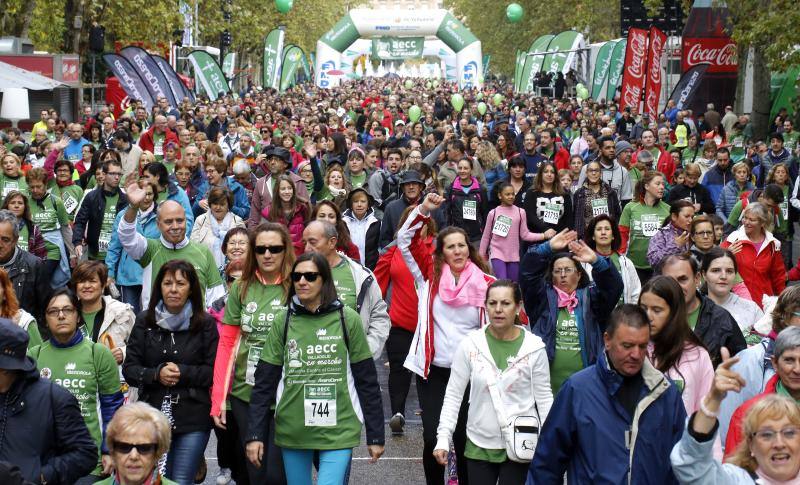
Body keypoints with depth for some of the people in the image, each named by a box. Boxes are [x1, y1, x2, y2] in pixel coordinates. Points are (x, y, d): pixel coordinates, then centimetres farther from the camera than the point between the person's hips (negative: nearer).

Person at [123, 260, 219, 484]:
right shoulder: (145, 321, 3)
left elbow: (214, 371, -3)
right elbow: (129, 368, 3)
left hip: (193, 419, -2)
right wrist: (156, 374, -14)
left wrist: (182, 373, -15)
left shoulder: (205, 323, -2)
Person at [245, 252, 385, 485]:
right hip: (292, 430, 2)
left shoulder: (347, 319, -3)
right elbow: (264, 383, 4)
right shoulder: (282, 321, 2)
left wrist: (375, 435, 0)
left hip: (338, 429, -2)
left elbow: (367, 382, 0)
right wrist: (255, 434, -1)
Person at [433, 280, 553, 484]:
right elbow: (453, 395, 1)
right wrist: (443, 438, -6)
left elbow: (544, 398, 1)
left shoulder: (534, 347, -5)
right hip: (479, 444, 2)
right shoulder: (470, 344, -4)